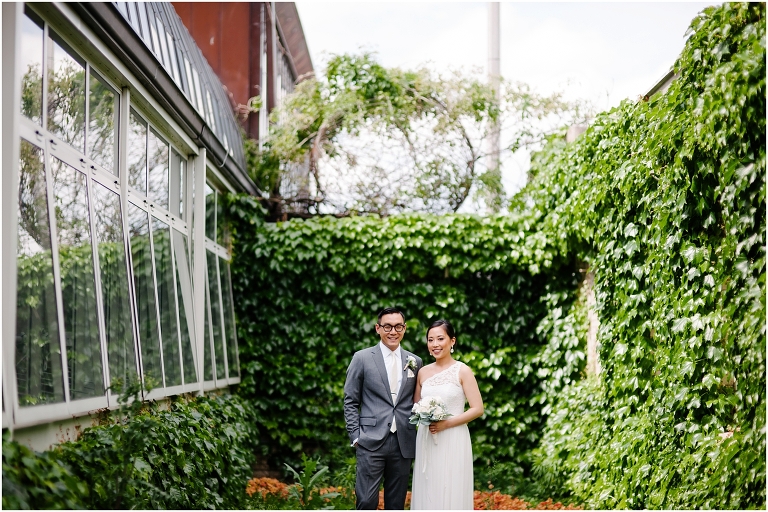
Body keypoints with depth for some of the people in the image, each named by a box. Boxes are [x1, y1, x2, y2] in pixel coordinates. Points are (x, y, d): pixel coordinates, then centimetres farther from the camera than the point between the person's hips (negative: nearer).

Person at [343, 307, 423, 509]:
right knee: (366, 501, -6)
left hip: (404, 444, 3)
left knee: (396, 503, 10)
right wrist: (355, 436, -5)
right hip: (372, 442, -3)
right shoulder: (362, 358, 1)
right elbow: (350, 402, 2)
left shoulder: (415, 362, 10)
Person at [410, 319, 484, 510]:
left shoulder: (462, 371, -5)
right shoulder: (423, 372, 8)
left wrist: (446, 423, -17)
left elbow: (477, 409, -9)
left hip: (453, 441, -4)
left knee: (451, 493, -1)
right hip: (426, 441, 4)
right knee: (427, 492, 7)